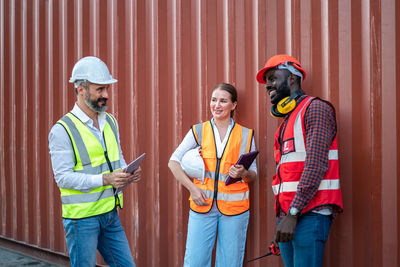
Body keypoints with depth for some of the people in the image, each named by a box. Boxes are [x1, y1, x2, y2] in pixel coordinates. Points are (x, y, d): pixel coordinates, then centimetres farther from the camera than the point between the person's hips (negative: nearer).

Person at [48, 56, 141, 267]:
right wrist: (104, 179, -24)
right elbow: (63, 177, -16)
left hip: (110, 213, 7)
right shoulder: (62, 130, -12)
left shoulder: (110, 121, 11)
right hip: (82, 217, -7)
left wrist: (127, 173, -3)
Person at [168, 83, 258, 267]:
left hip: (234, 208, 0)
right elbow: (174, 162, 6)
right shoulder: (198, 131, 6)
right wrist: (192, 188, -6)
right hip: (202, 206, 0)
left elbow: (253, 174, 12)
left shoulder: (246, 135, 7)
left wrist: (243, 174, -12)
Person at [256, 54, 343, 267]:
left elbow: (316, 165, -15)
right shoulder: (287, 122, 23)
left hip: (309, 213, -8)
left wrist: (293, 213, -19)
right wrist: (283, 216, 18)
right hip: (287, 216, 8)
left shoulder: (315, 108, -4)